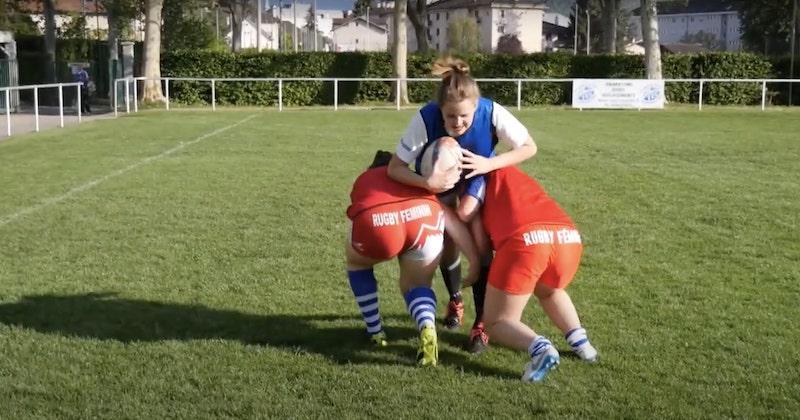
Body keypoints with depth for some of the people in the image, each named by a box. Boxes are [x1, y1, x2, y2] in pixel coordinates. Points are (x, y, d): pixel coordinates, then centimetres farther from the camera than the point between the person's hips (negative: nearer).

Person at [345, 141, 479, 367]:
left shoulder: (363, 180, 38)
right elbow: (451, 219, 25)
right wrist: (475, 260, 23)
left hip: (375, 221, -1)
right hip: (423, 215, 1)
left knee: (356, 261, 34)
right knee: (416, 284, 26)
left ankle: (375, 331, 31)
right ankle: (428, 330, -5)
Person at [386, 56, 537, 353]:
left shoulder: (492, 113, -37)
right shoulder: (426, 118, -39)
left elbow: (529, 147, -23)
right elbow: (395, 167, -31)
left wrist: (490, 164, -37)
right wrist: (427, 182, -49)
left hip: (479, 177, 0)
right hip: (440, 180, 0)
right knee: (446, 243, 4)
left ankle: (482, 322, -2)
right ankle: (455, 300, 35)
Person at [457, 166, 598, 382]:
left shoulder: (488, 174, 23)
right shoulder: (522, 179, 41)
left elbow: (465, 211, 8)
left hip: (525, 239, -6)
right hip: (568, 237, 6)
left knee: (496, 322, 11)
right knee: (548, 291, 39)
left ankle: (540, 348, -16)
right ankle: (580, 341, 20)